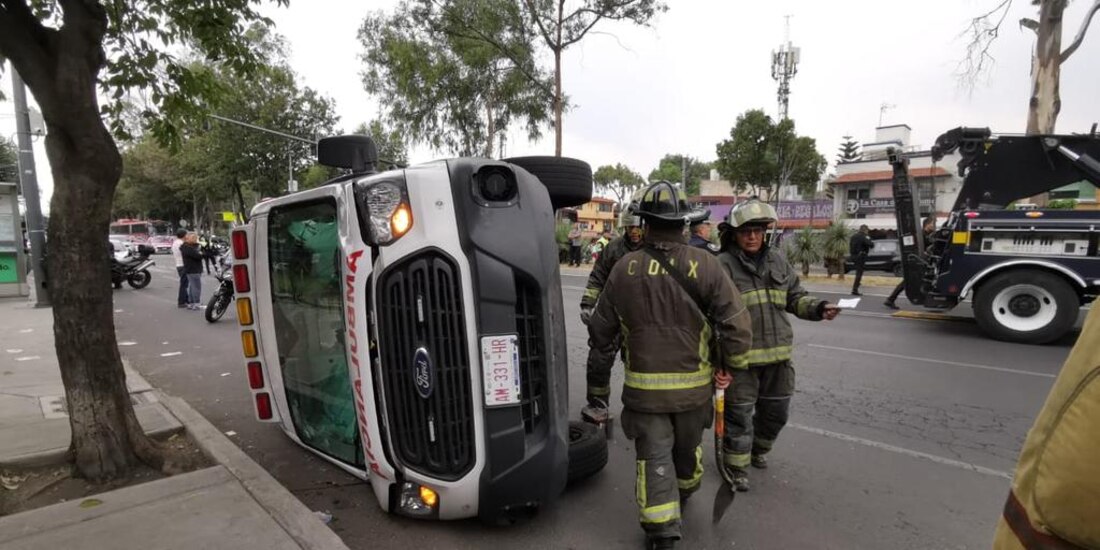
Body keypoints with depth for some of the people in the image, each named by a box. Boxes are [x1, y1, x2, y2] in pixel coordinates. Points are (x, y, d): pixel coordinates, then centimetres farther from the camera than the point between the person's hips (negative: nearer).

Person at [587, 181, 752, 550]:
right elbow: (737, 323, -13)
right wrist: (730, 365, 4)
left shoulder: (625, 268, -10)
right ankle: (684, 493, 52)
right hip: (693, 384, 2)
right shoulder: (704, 265, -13)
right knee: (688, 447, 25)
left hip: (644, 385, -2)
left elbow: (601, 330, 1)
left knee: (654, 456, 10)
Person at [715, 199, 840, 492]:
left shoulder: (778, 261, 8)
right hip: (740, 357, -6)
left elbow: (795, 297, 16)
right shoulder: (723, 265, -12)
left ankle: (758, 449, 48)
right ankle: (737, 466, 26)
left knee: (776, 410, 21)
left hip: (777, 354, 6)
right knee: (739, 414, 5)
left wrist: (818, 308, -2)